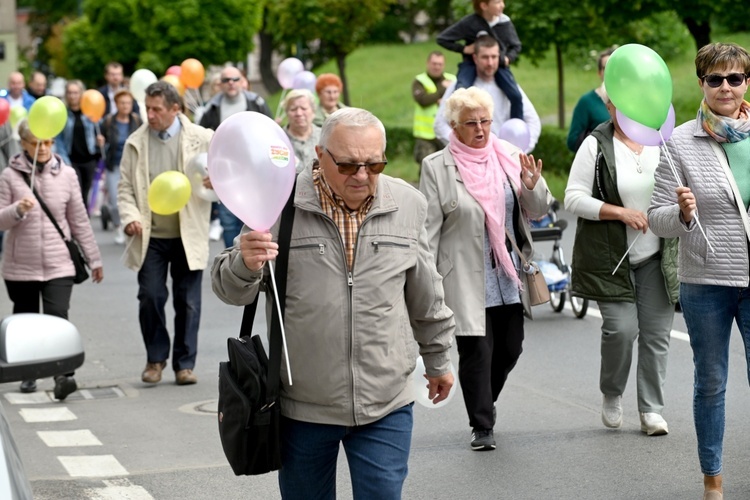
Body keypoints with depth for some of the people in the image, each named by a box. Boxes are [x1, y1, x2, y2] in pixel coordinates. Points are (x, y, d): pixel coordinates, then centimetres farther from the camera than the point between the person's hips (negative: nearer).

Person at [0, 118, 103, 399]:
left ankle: (63, 375, -22)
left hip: (58, 263, 0)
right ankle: (28, 374, 25)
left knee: (57, 319, -14)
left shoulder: (66, 175, 4)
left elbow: (79, 221, 9)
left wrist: (93, 259, 11)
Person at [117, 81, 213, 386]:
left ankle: (184, 364, 15)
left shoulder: (202, 139, 0)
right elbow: (125, 187, 7)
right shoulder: (136, 143, 5)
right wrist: (130, 217, -11)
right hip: (150, 236, 1)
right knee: (150, 297, -4)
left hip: (188, 235, -1)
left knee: (188, 302, 3)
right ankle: (155, 358, 15)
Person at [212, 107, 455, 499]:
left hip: (386, 406, 1)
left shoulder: (407, 206, 1)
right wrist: (245, 265, -26)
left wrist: (438, 360, 23)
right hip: (302, 407, -1)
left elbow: (426, 297, 14)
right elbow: (231, 289, -4)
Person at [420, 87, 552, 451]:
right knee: (476, 351, -5)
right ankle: (482, 427, 5)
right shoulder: (436, 167, -4)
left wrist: (532, 186, -14)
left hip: (509, 277, 4)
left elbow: (538, 211, 8)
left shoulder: (509, 158, 7)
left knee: (510, 348, 9)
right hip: (467, 281, -4)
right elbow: (429, 228, -3)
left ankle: (484, 404, 33)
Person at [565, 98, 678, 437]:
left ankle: (651, 409, 12)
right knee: (620, 329, -11)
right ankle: (611, 395, 15)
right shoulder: (596, 145, -4)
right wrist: (620, 212, -15)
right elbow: (574, 199, -7)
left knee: (657, 333, 1)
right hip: (611, 257, -3)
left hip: (657, 257, 3)